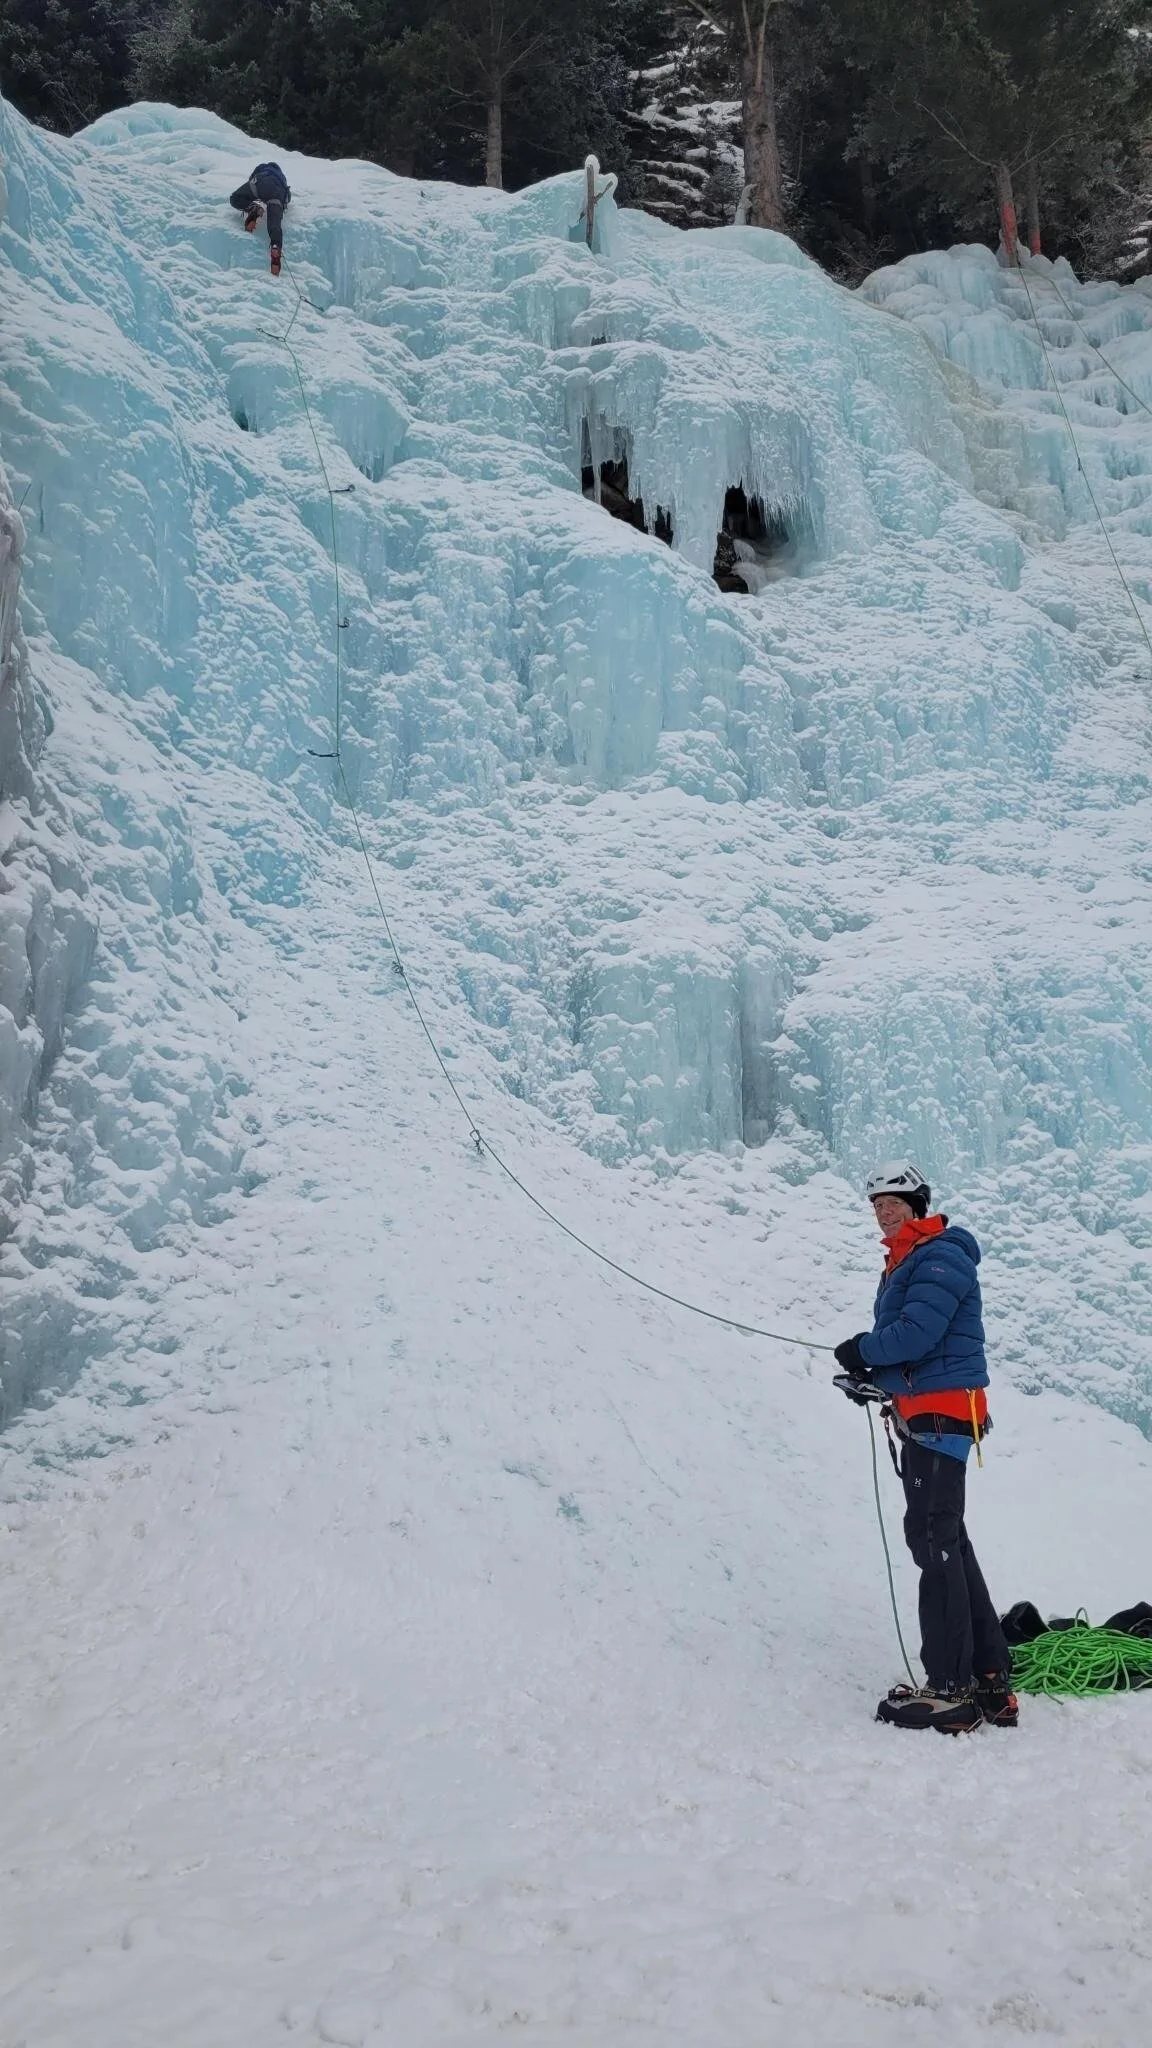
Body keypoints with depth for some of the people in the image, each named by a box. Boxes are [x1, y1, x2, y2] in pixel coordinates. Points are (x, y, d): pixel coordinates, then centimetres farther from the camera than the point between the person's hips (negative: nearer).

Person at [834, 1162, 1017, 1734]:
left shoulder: (941, 1257, -12)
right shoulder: (903, 1261, 20)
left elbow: (916, 1334, -22)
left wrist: (862, 1351, -6)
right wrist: (873, 1376, 5)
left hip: (941, 1412, -11)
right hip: (919, 1413, 11)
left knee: (933, 1538, -10)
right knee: (945, 1540, 13)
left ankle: (952, 1688, -7)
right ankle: (989, 1676, 19)